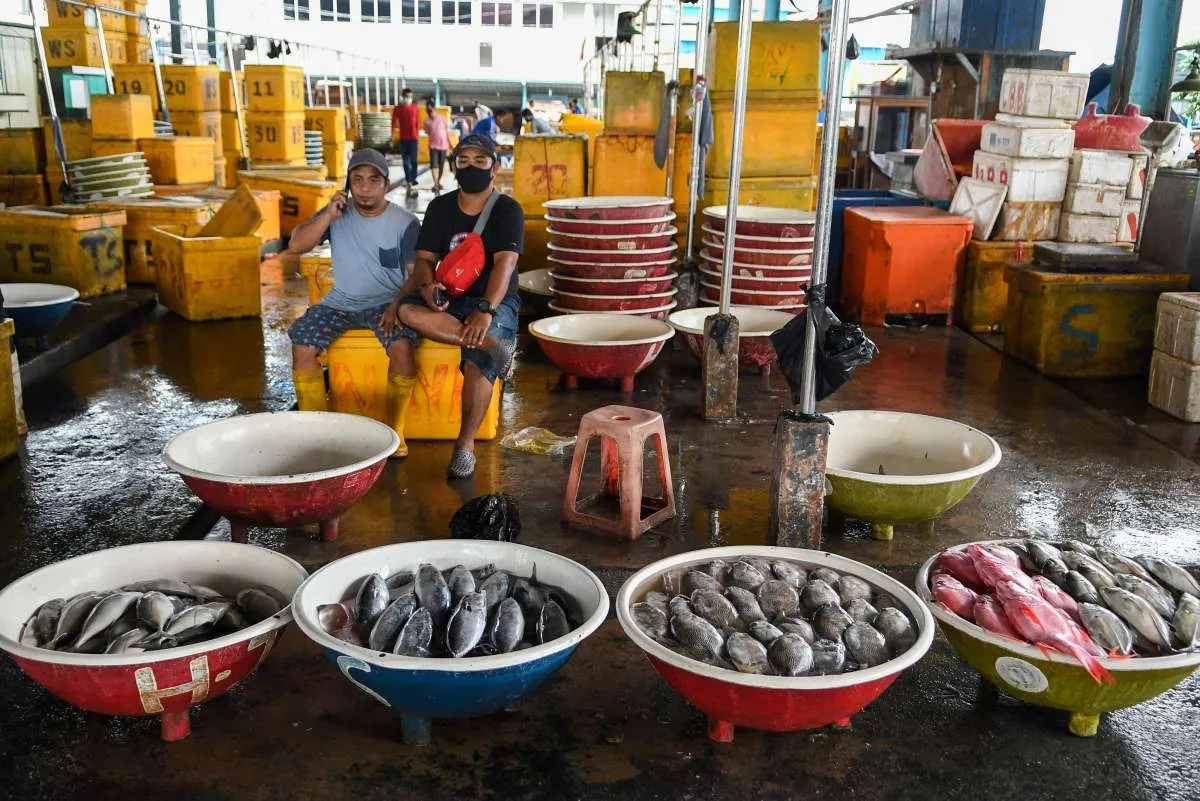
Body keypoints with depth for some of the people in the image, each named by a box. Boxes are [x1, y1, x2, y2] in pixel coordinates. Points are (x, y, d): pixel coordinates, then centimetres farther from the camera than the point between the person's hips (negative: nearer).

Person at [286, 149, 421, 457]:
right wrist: (328, 216, -17)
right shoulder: (337, 212, 3)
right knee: (302, 345, -20)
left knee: (402, 344, -32)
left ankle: (395, 429, -15)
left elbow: (417, 273, -8)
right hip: (340, 303, 3)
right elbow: (295, 245, -5)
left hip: (386, 303, -3)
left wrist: (397, 305, -25)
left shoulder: (405, 223, -4)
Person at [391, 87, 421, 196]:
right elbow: (394, 124, 3)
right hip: (403, 139, 1)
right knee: (406, 161, 4)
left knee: (413, 160, -2)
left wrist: (418, 136, 8)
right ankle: (409, 181, 9)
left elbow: (418, 123, 8)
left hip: (414, 138, -1)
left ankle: (412, 181, 7)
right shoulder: (397, 109, 1)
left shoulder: (415, 109, 2)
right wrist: (392, 138, 0)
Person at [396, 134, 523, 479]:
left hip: (494, 301, -4)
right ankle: (491, 343, -33)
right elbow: (425, 259, 4)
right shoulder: (440, 208, 9)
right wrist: (427, 285, -21)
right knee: (408, 310, -30)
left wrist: (486, 311, -34)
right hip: (450, 299, 4)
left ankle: (466, 445, -19)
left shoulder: (508, 210, -5)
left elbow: (504, 263, -19)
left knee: (479, 361, -33)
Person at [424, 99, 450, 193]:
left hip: (443, 145, 1)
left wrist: (449, 144, 7)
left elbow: (447, 131, 6)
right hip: (433, 145, -1)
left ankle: (439, 182, 24)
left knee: (441, 165, 8)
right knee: (434, 165, -13)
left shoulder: (442, 118, 1)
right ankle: (435, 184, -17)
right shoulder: (427, 121, 1)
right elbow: (427, 133, 7)